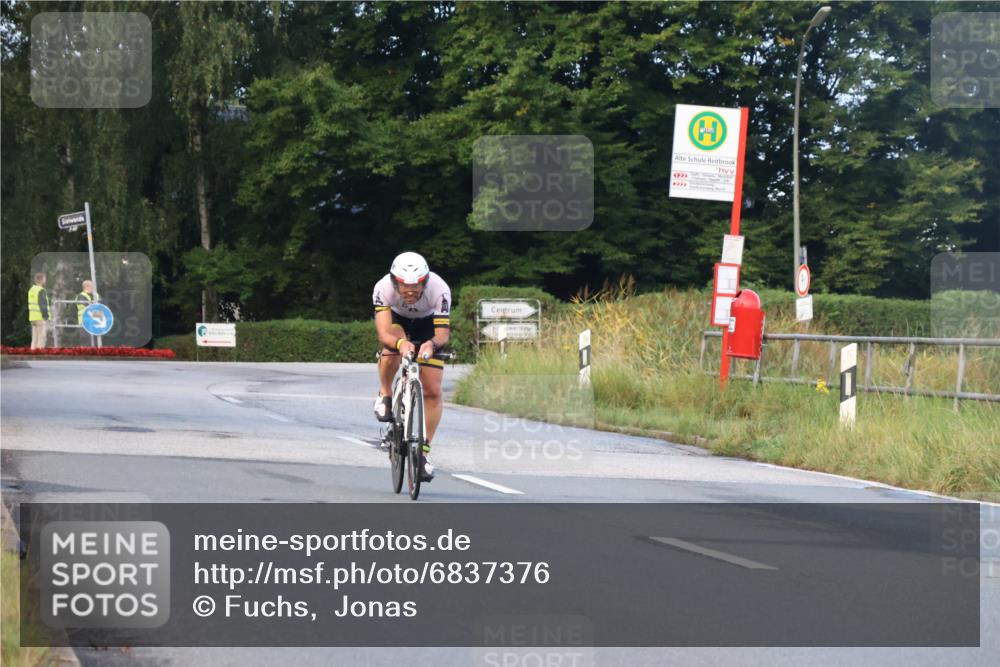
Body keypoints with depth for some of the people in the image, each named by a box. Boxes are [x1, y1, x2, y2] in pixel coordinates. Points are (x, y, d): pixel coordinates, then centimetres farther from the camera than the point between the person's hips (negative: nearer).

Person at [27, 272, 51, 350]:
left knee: (34, 339, 12)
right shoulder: (41, 291, -13)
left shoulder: (31, 290, 14)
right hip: (41, 318, -9)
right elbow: (43, 305, -18)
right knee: (41, 338, -8)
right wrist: (46, 317, -15)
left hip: (33, 317, 9)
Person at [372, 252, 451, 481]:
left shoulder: (439, 290, -37)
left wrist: (432, 344, -61)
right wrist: (400, 343, -64)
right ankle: (385, 395, -7)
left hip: (428, 324, 0)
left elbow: (442, 333, -39)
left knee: (433, 391, -9)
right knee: (392, 349, -36)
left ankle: (423, 453, 3)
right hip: (397, 319, 0)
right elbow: (383, 333, -43)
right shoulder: (383, 288, -36)